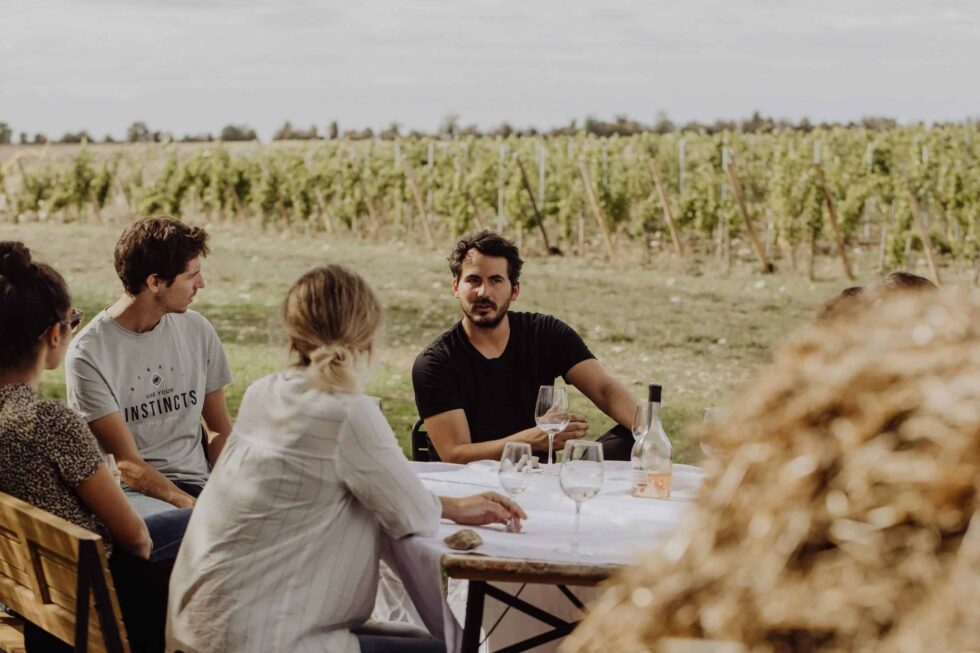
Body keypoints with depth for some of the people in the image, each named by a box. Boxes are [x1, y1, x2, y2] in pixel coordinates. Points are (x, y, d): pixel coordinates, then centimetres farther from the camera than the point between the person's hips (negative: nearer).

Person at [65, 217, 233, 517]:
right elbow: (128, 464, -11)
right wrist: (191, 506, -23)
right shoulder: (89, 354, -9)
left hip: (197, 482, 6)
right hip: (131, 492, -6)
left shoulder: (197, 330, 7)